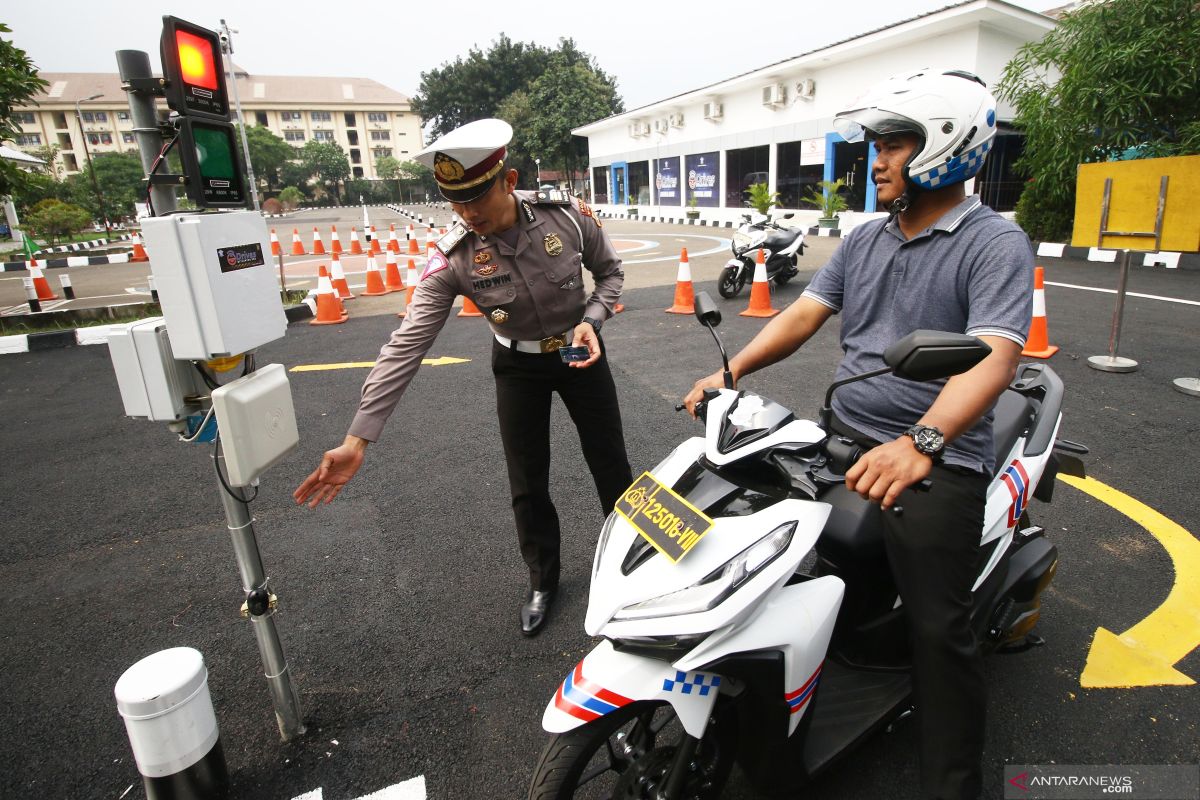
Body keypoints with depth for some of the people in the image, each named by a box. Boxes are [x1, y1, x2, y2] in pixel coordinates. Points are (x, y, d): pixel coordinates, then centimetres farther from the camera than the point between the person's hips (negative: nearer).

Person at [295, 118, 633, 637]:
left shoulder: (566, 214, -22)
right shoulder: (452, 259, -23)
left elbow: (609, 271, -3)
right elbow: (406, 346, -26)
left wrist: (592, 319, -23)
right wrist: (357, 439, -31)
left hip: (579, 352, 1)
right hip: (517, 366, 0)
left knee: (611, 466, 13)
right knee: (528, 486, 8)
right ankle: (543, 579, 35)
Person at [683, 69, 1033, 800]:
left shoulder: (996, 244, -9)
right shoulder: (865, 240, 12)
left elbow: (995, 358, -23)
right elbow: (804, 314, 8)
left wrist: (920, 445, -40)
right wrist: (731, 371, -6)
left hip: (937, 462, -6)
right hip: (843, 440, 6)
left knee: (939, 629, -4)